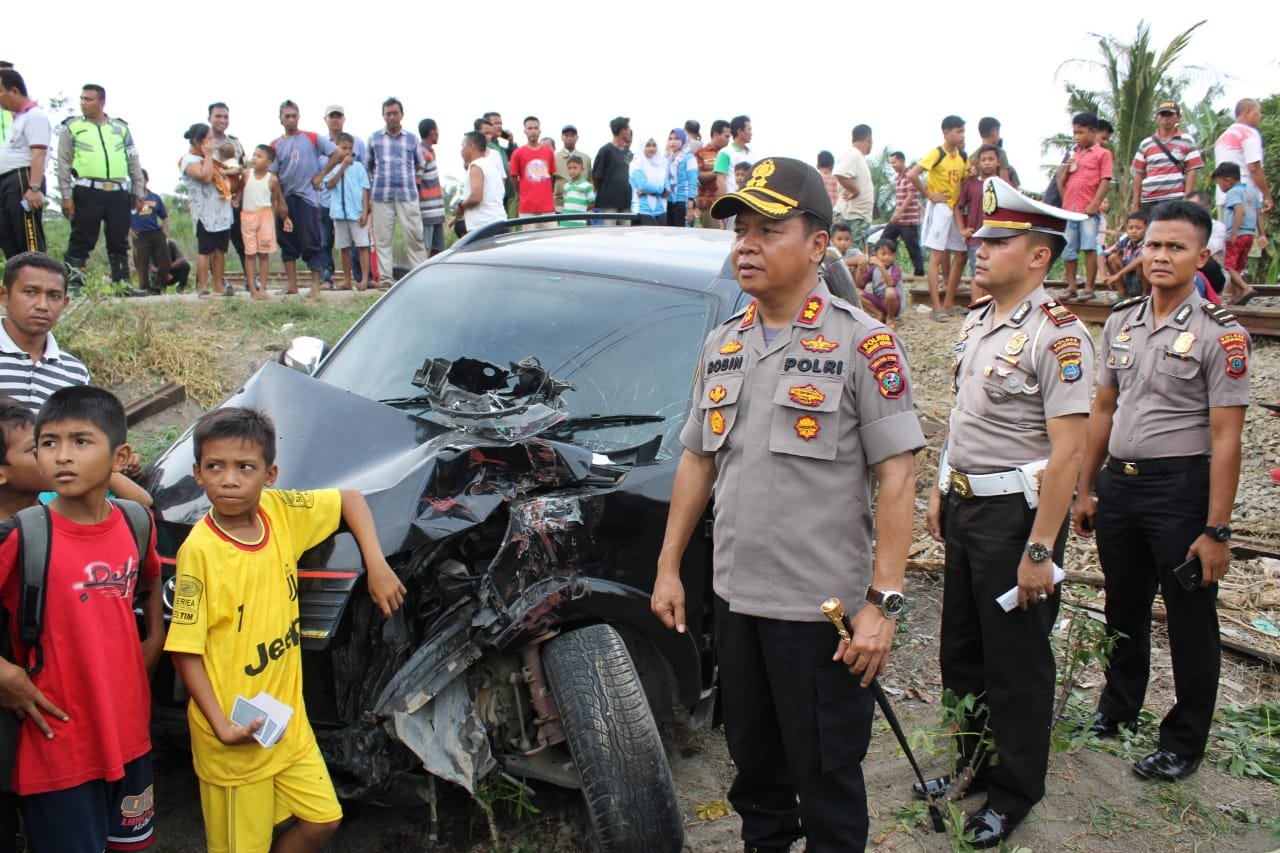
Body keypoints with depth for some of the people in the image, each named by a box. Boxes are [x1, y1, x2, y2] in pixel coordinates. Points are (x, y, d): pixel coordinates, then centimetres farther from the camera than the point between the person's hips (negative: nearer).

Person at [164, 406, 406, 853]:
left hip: (289, 720, 5)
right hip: (235, 739, -5)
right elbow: (185, 651, -15)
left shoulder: (279, 512, -6)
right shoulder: (199, 551, -19)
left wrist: (377, 565, -2)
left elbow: (350, 499, 9)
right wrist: (222, 727, -21)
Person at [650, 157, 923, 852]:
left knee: (826, 777, 8)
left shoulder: (860, 342, -10)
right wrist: (668, 567, 11)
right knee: (753, 760, 22)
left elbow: (896, 477, -14)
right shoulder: (722, 345, 9)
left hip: (823, 609, -6)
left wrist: (882, 602, -18)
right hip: (734, 596, 6)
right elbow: (698, 461, 14)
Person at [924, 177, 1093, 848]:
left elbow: (1067, 451, -22)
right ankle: (974, 766, 38)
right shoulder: (976, 321, 8)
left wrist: (1040, 549, -24)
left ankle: (1014, 794, 25)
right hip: (964, 507, 8)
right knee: (961, 652, 19)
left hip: (1015, 513, -8)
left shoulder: (1057, 335, -18)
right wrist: (940, 490, 16)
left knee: (1016, 664, 7)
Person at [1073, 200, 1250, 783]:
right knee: (1124, 607, 19)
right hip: (1117, 482, 5)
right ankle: (1118, 710, 39)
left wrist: (1216, 529, -16)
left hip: (1180, 488, -5)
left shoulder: (1220, 334, -11)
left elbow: (1225, 438, -13)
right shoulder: (1121, 322, 7)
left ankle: (1184, 741, 24)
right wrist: (1085, 490, 11)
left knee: (1190, 618, 7)